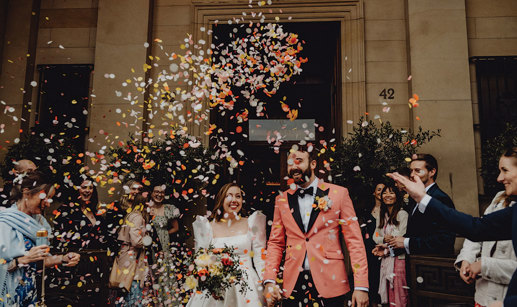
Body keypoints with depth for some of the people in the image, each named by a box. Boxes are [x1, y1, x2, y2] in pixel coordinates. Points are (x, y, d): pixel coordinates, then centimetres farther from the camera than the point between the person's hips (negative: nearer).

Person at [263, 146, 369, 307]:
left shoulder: (339, 193, -2)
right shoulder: (282, 200, 6)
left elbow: (354, 241, -3)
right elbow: (275, 243, 8)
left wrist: (361, 286, -9)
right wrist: (269, 281, -4)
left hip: (330, 283, -2)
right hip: (293, 285, 2)